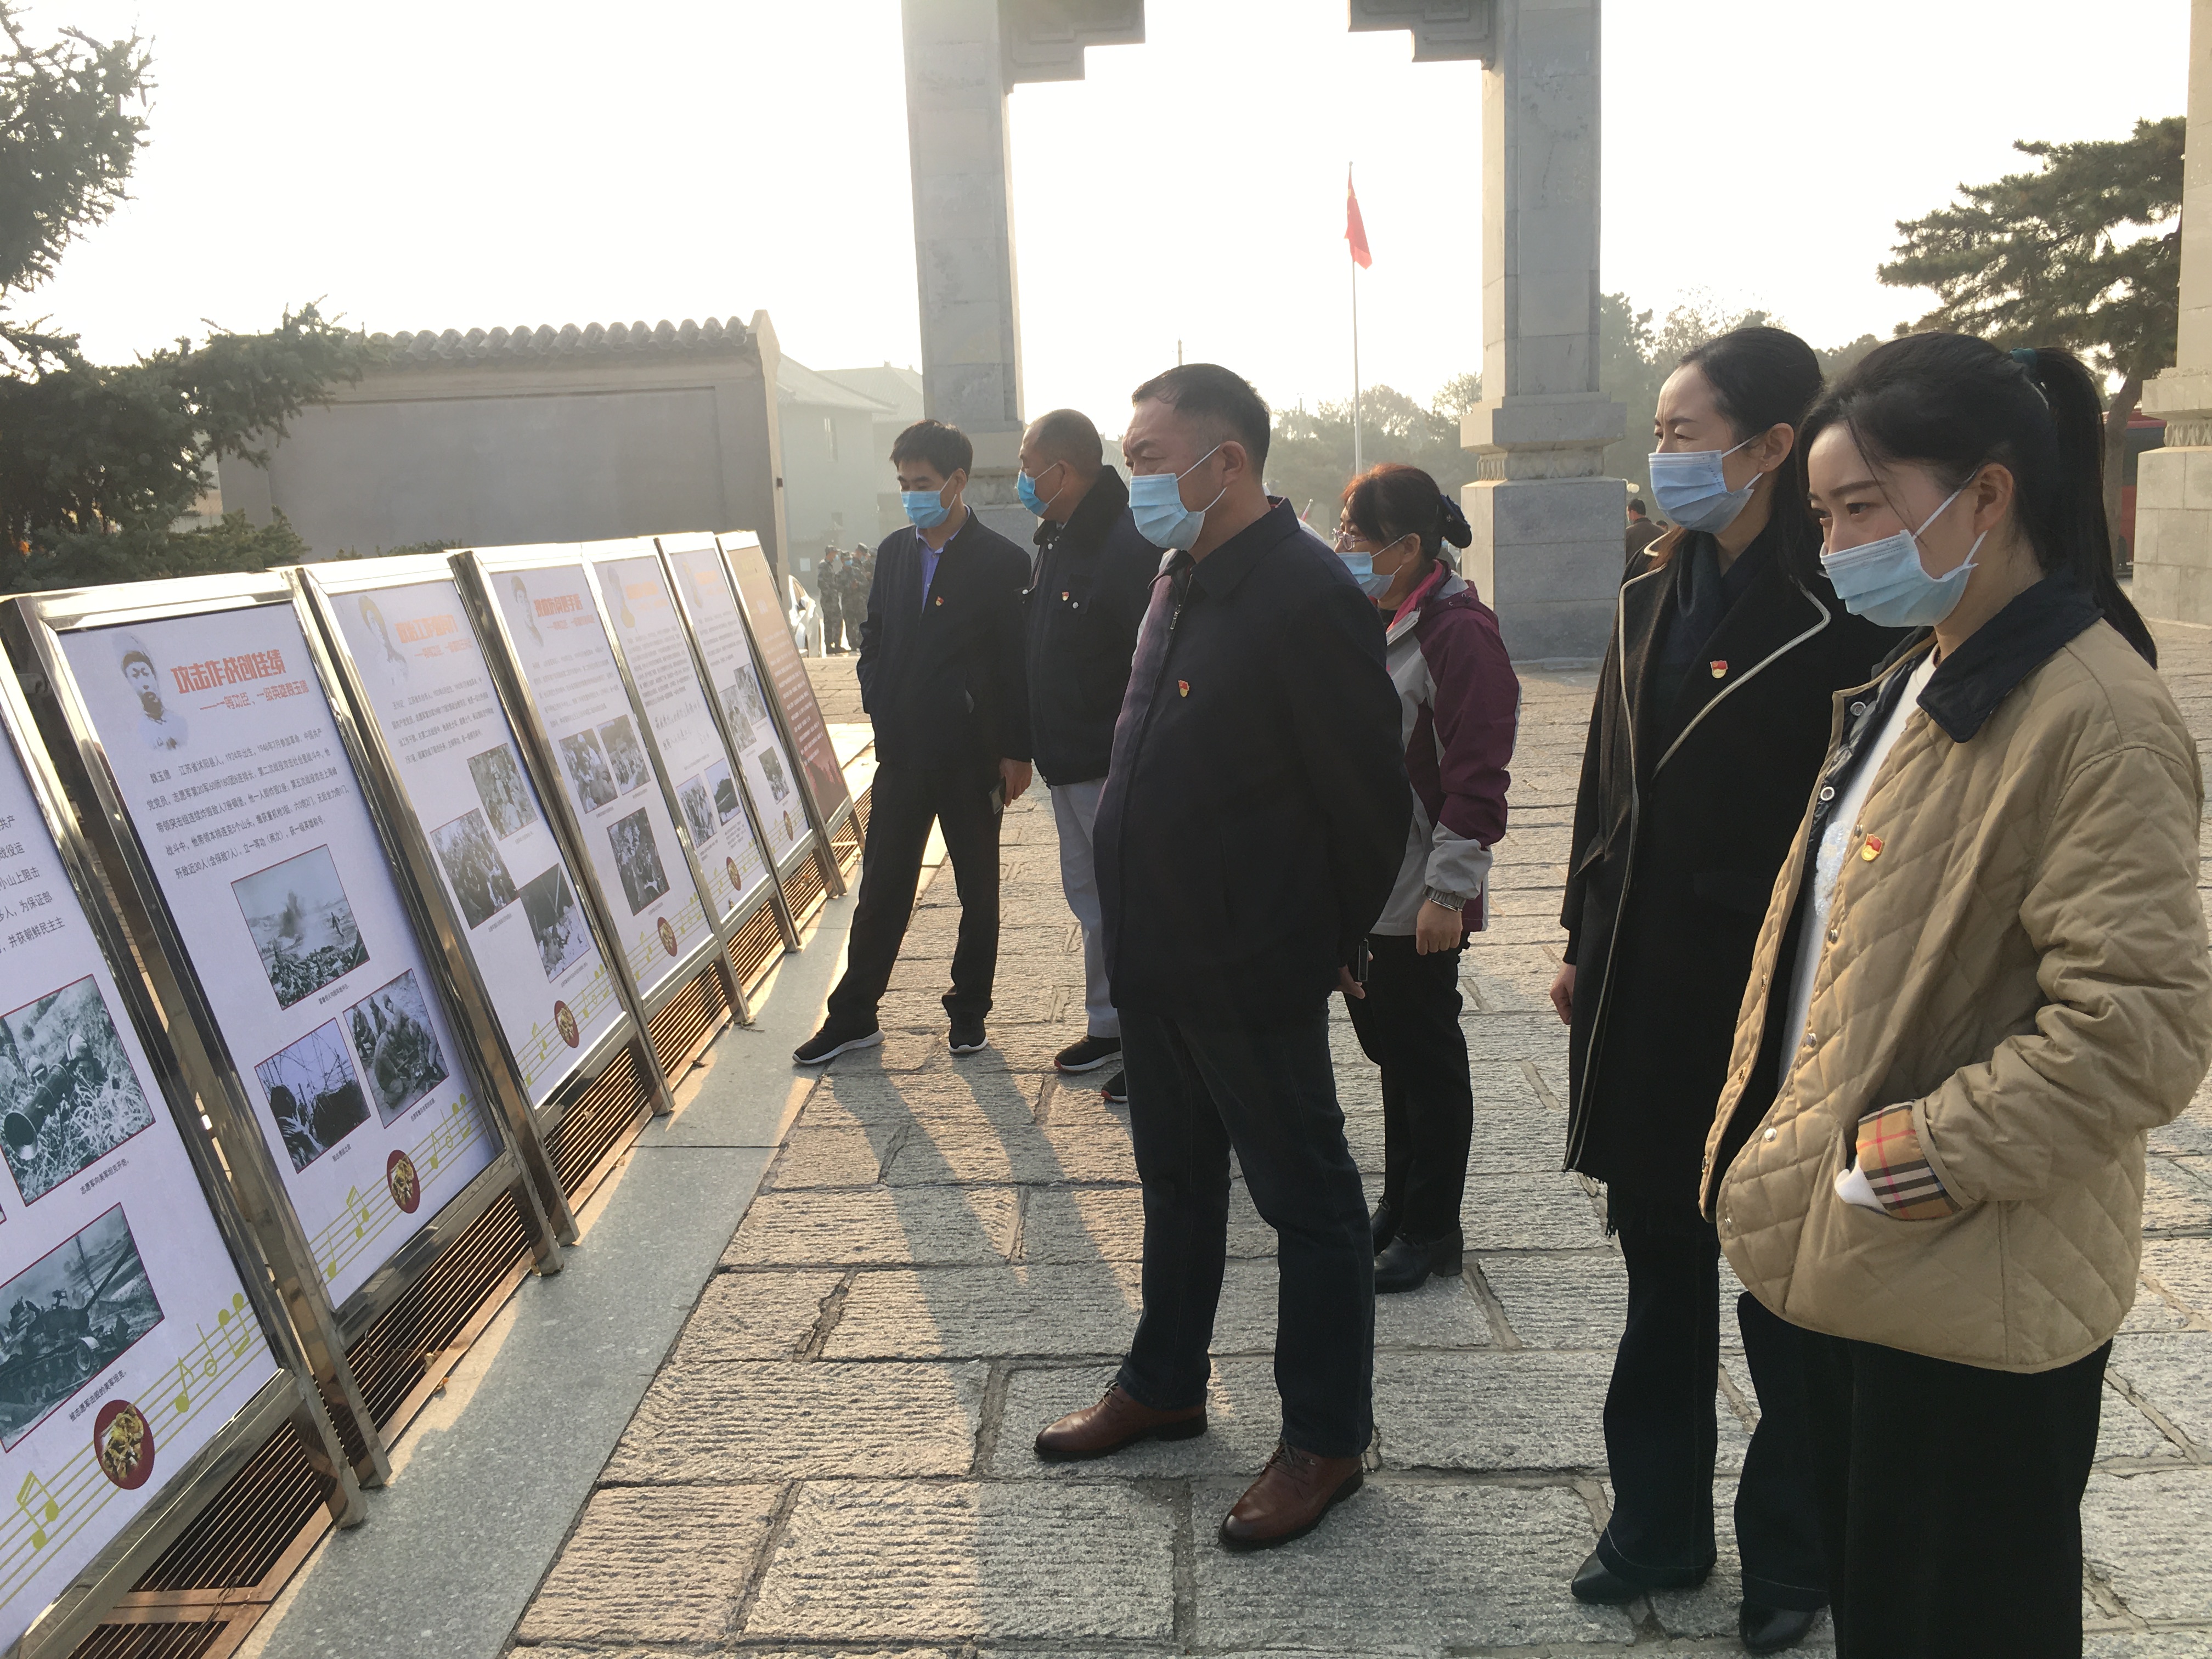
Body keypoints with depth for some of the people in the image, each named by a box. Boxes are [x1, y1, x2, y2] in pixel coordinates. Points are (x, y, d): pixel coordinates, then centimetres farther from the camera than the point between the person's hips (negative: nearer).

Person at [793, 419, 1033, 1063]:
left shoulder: (1001, 562, -8)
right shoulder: (894, 551, 8)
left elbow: (1019, 661, -8)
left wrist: (1017, 751, -10)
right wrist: (878, 703, 3)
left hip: (972, 756, -4)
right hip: (902, 751, 4)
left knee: (978, 890, 10)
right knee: (881, 889, 8)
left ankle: (969, 1010, 24)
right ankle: (853, 1016, 18)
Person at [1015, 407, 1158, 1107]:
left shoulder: (1129, 545, -21)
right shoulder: (1057, 539, 11)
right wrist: (1039, 747, 17)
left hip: (1113, 767, -10)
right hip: (1068, 761, 10)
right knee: (1091, 899, 19)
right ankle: (1108, 1024, 33)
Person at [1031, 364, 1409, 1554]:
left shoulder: (1306, 596, -21)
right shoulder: (1180, 582, 8)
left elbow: (1370, 795, -18)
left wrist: (1331, 945, -6)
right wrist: (1142, 921, 15)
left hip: (1253, 974, -9)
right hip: (1155, 955, 9)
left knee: (1306, 1200, 8)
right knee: (1176, 1182, 23)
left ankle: (1326, 1438, 25)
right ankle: (1164, 1387, 41)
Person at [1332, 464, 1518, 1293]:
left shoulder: (1457, 632, -16)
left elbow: (1476, 774, -20)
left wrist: (1449, 890, -21)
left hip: (1420, 899, -8)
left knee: (1426, 1055, 4)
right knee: (1390, 1045, 17)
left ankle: (1431, 1230, 18)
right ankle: (1400, 1204, 32)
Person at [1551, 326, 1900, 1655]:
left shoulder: (1837, 612, -14)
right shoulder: (1654, 593, 7)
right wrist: (1583, 944, 12)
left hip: (1764, 989, -6)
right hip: (1644, 976, 6)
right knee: (1661, 1259, 16)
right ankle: (1660, 1525, 33)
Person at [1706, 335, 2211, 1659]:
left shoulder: (2096, 716, -19)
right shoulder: (1916, 682, 10)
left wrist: (1932, 1150, -20)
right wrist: (1784, 1140, 10)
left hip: (1975, 1295, -8)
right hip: (1855, 1257, 8)